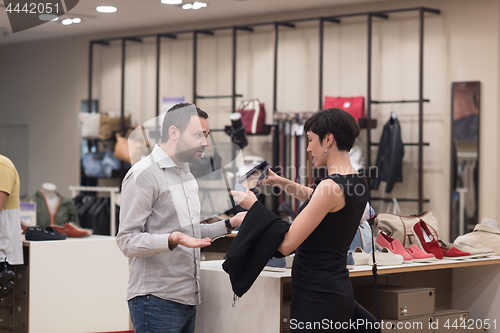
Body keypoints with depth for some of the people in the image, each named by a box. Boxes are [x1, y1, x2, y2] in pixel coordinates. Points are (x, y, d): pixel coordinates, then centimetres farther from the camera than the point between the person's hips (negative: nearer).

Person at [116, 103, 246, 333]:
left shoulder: (187, 175, 20)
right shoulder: (144, 175, -10)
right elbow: (127, 241, -16)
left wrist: (230, 224, 19)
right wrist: (172, 240, -30)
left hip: (187, 300, 9)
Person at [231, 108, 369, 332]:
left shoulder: (331, 186, -19)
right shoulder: (357, 183, 9)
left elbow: (286, 244, -19)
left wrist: (252, 205, -7)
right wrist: (282, 183, 25)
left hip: (316, 296, -9)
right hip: (339, 290, 9)